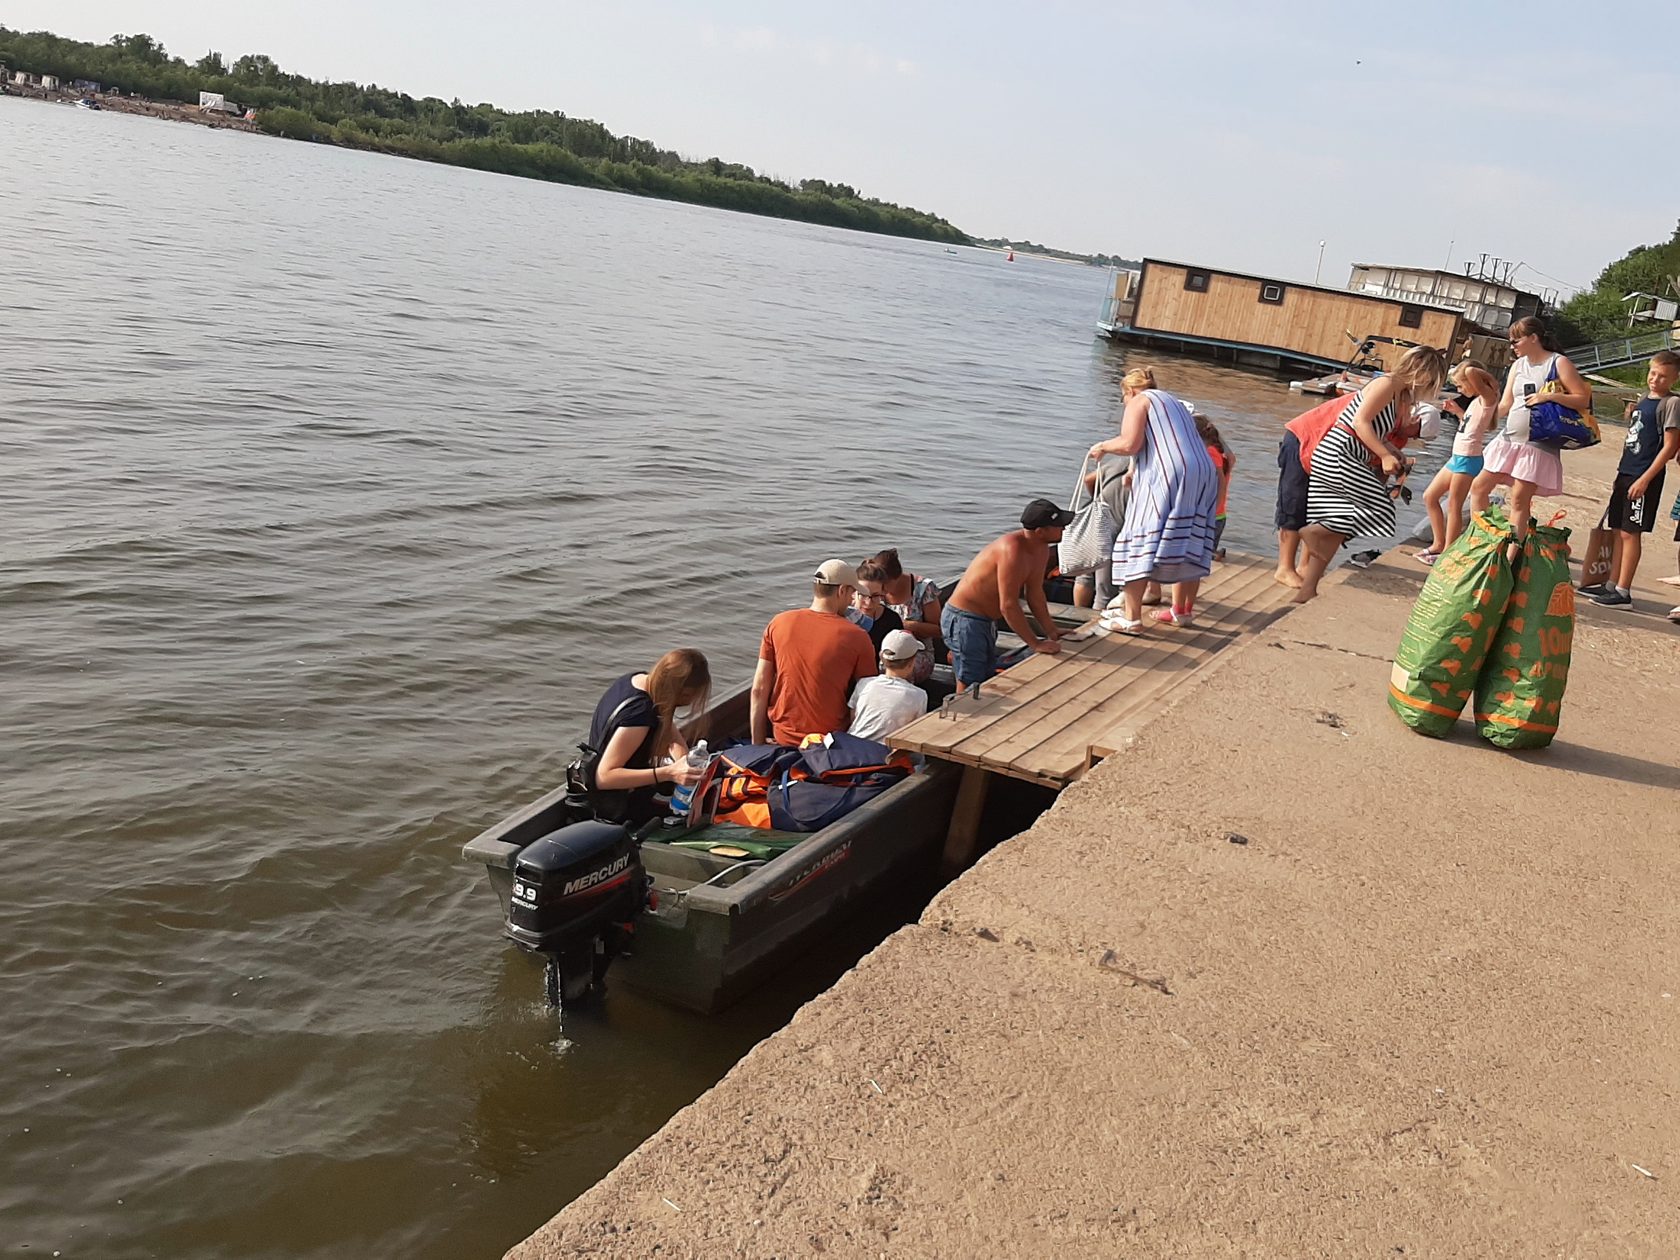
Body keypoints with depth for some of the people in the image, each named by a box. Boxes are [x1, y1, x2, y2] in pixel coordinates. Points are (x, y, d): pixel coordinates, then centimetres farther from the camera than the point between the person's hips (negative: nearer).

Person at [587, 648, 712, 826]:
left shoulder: (638, 680, -6)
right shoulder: (639, 715, -33)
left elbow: (672, 736, -1)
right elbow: (604, 777, -35)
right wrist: (669, 773, -42)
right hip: (618, 806, -9)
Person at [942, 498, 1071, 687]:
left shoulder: (1041, 550, -1)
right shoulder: (1012, 550, -29)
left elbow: (1035, 595, 10)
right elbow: (1008, 606, -28)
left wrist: (1052, 632, 6)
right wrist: (1035, 644, -23)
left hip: (986, 620, 10)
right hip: (964, 620, -10)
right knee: (970, 689, -9)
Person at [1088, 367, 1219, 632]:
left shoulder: (1139, 401, 7)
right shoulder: (1175, 403, 31)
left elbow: (1130, 443, -8)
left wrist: (1103, 447, 9)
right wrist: (1135, 471, 34)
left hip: (1166, 476, -8)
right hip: (1203, 474, 8)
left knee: (1139, 543, -5)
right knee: (1186, 545, 14)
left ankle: (1131, 617, -8)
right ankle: (1183, 610, 23)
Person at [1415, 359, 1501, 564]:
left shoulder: (1488, 397, -15)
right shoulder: (1476, 401, 14)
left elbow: (1470, 372, -31)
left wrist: (1485, 375, -12)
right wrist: (1457, 411, 18)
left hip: (1469, 459, -10)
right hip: (1457, 457, 10)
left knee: (1454, 506, -6)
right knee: (1429, 496, 13)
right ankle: (1438, 543, 20)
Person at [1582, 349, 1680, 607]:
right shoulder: (1644, 398, 14)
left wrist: (1645, 479, -18)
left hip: (1645, 477, -8)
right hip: (1626, 472, 8)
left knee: (1631, 532, -7)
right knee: (1619, 530, 12)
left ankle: (1623, 592, -4)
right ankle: (1612, 585, 19)